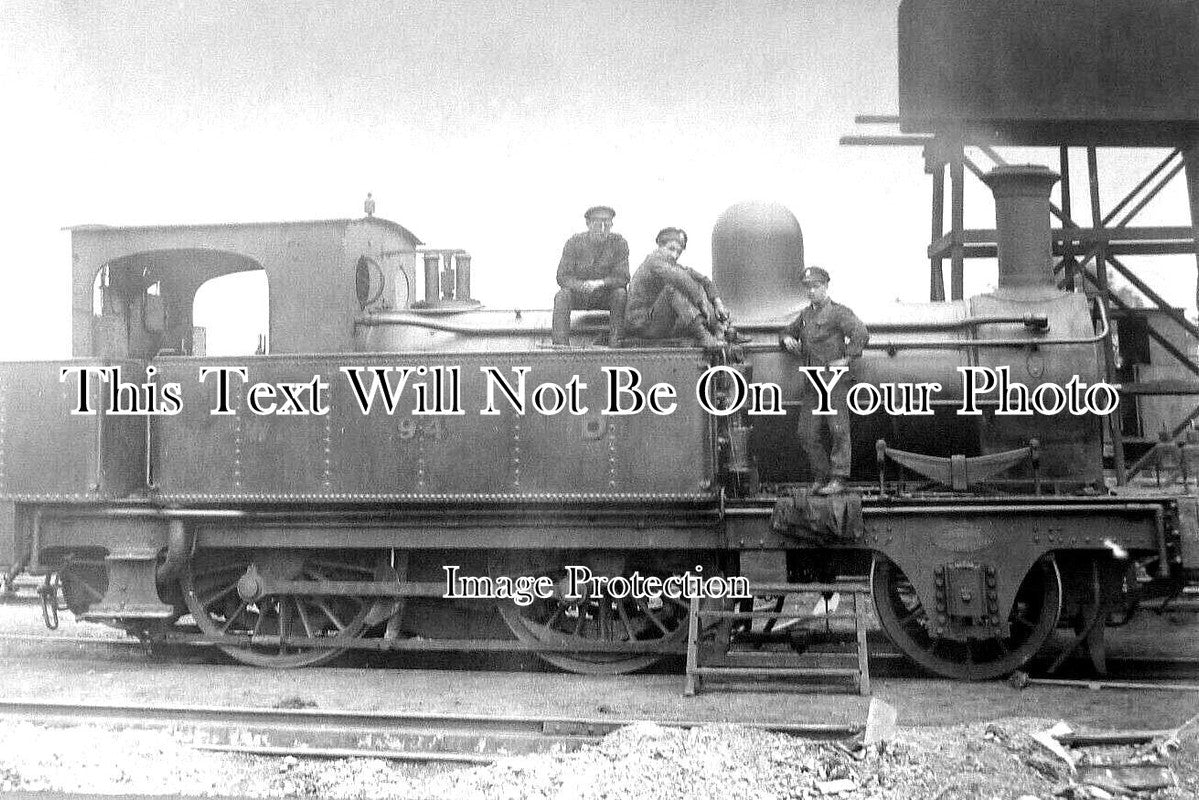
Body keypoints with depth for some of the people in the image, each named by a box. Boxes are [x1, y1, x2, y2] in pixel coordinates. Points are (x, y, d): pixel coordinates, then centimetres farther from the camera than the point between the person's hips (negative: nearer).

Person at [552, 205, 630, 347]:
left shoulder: (619, 242, -12)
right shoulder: (574, 242, -11)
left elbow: (622, 278, -17)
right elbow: (562, 277, -15)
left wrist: (601, 283, -37)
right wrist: (582, 286, -36)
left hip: (606, 295, 0)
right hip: (579, 295, 0)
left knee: (621, 293, -30)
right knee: (562, 295, -29)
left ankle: (614, 343, -28)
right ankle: (561, 344, -32)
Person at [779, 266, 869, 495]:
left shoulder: (838, 312, -5)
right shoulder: (805, 315, 16)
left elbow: (861, 334, -16)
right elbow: (788, 332, 31)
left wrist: (847, 358, -16)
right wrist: (787, 339, 8)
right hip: (811, 383, 7)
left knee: (838, 430, -5)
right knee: (806, 434, 5)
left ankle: (838, 478, -1)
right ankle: (821, 476, 17)